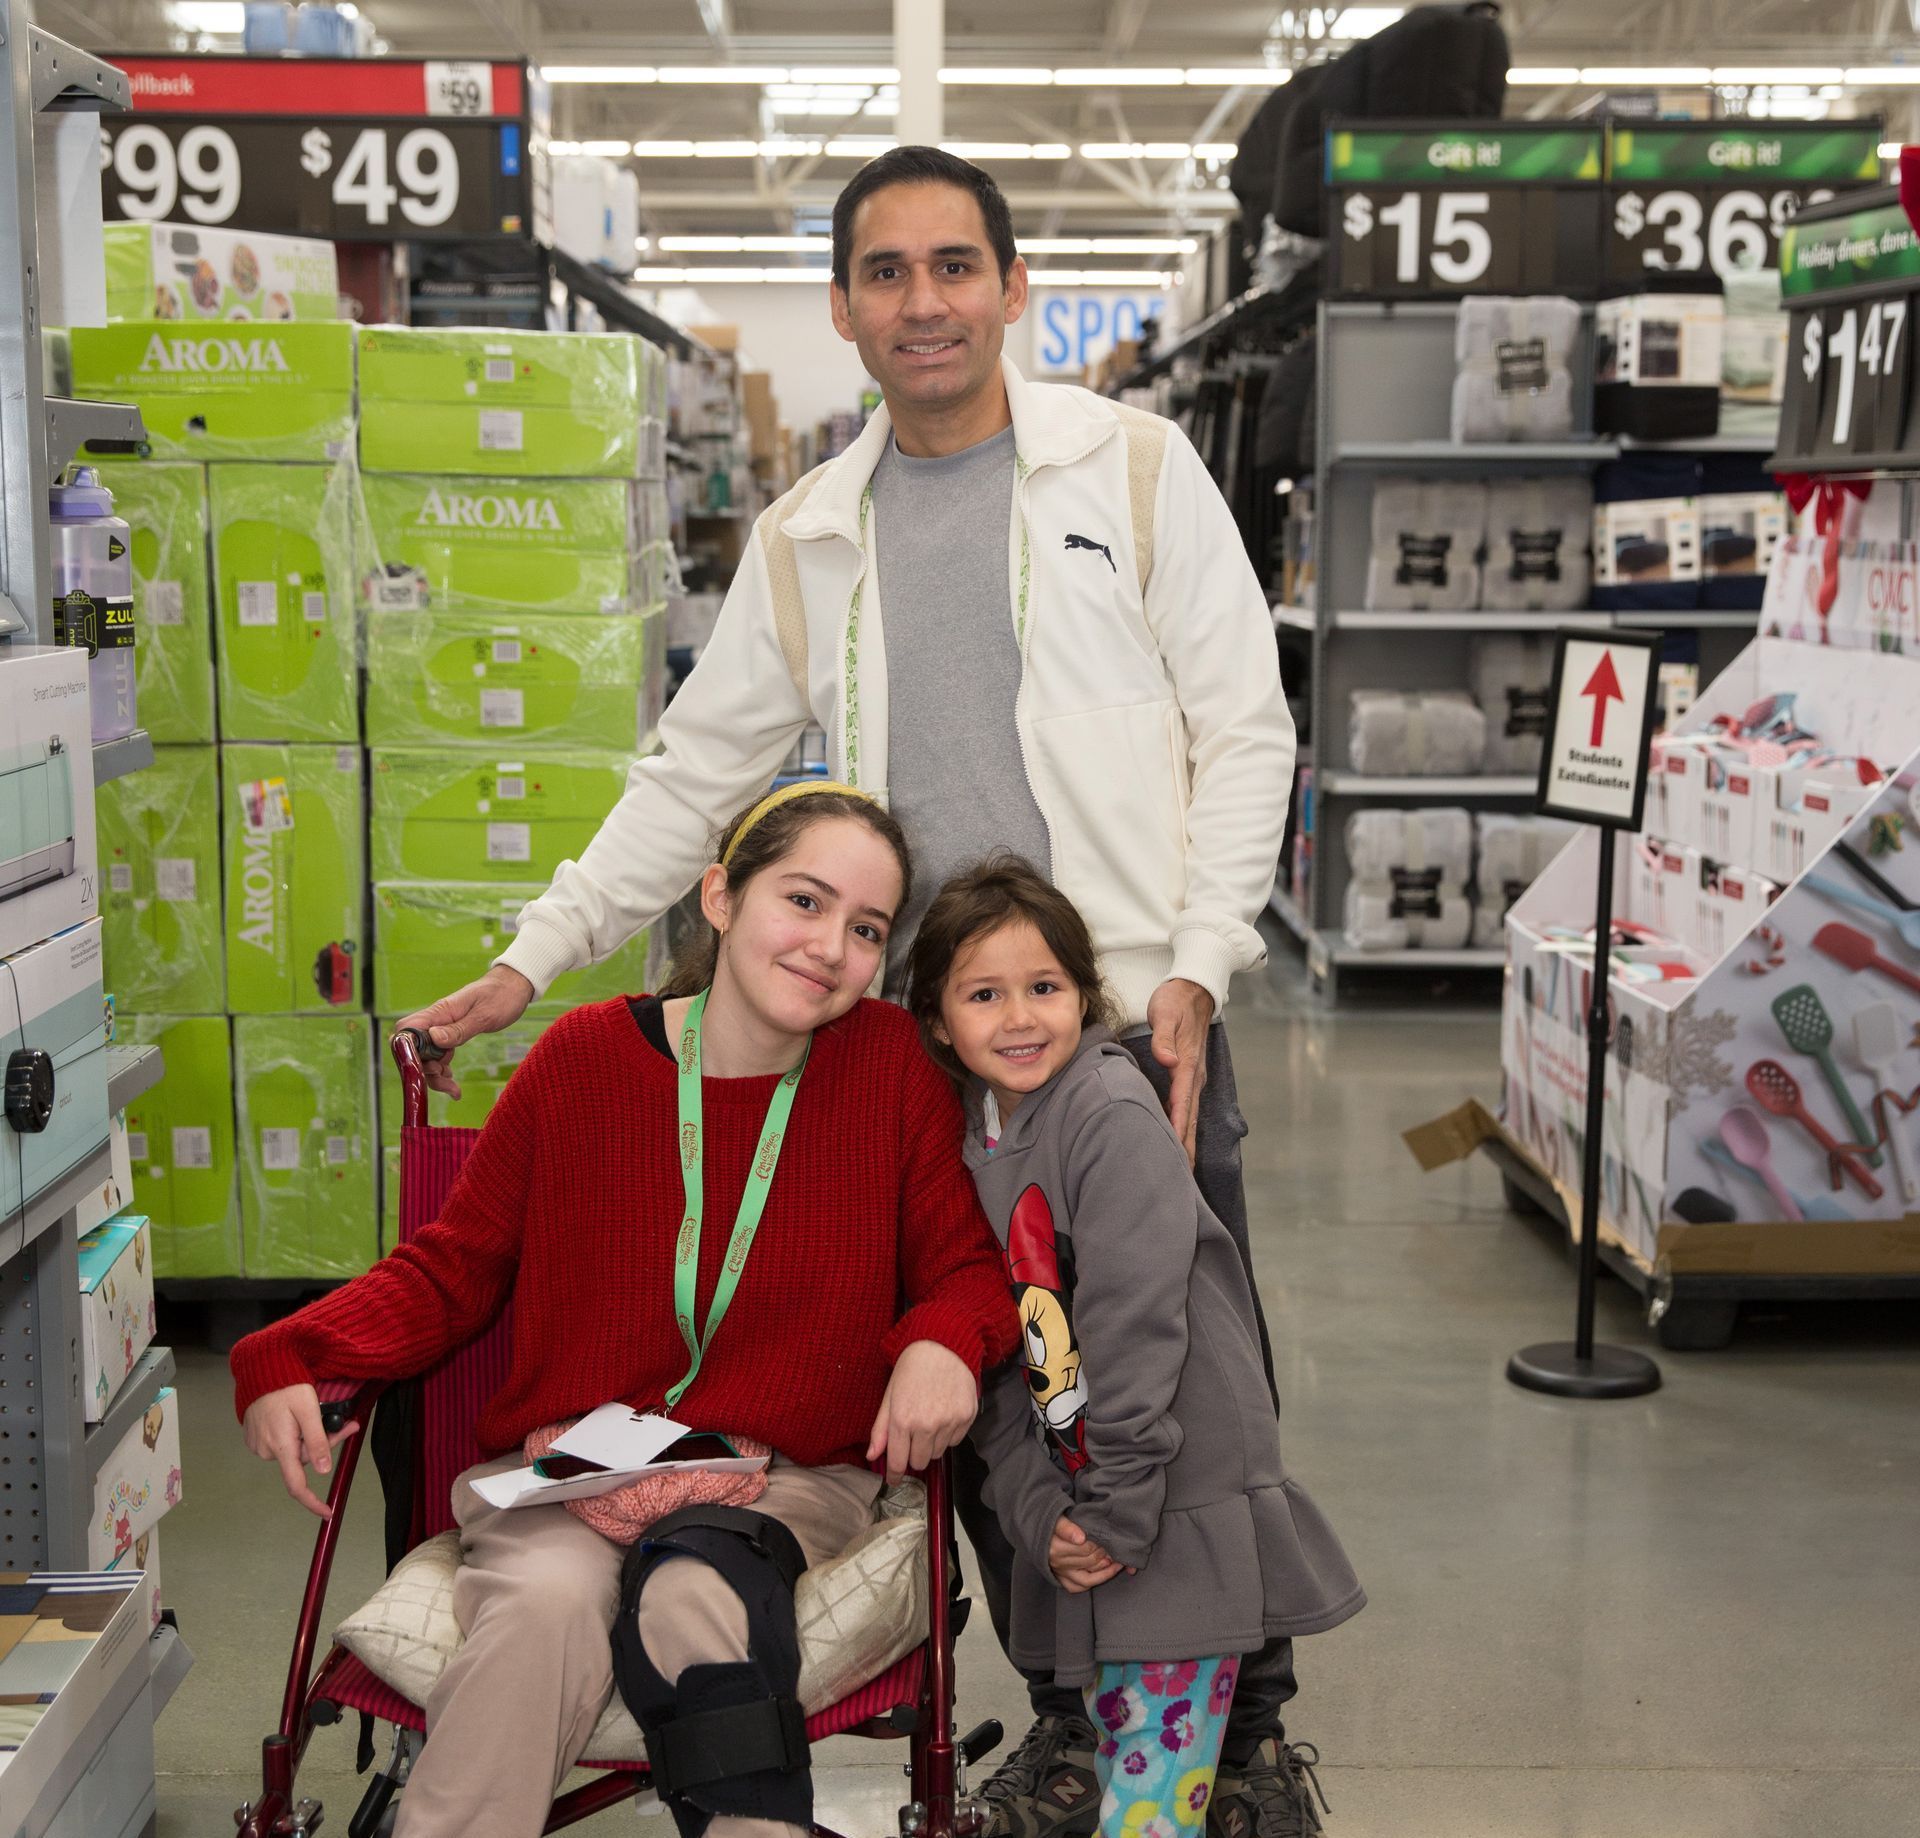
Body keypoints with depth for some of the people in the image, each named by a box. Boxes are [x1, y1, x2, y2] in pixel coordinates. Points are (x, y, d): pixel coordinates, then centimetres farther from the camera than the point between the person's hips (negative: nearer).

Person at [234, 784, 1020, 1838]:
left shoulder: (892, 1067, -1)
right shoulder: (585, 1058, -2)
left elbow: (965, 1268, 7)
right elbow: (454, 1267, 6)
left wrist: (943, 1343, -18)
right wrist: (287, 1360, -10)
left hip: (787, 1479, 0)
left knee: (695, 1596, -33)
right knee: (548, 1597, -33)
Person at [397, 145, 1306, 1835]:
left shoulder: (1133, 466, 2)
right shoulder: (809, 537, 12)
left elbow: (1243, 728, 0)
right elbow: (694, 773, 15)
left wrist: (1195, 968, -10)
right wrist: (530, 961, 10)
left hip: (1133, 1017, -3)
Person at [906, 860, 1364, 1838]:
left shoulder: (1112, 1115, -14)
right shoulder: (968, 1140, 7)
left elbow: (1137, 1325, -18)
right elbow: (993, 1361, 5)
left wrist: (1119, 1509, -17)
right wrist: (1040, 1516, -5)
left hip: (1185, 1512, -7)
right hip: (1082, 1526, 7)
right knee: (1118, 1753, 15)